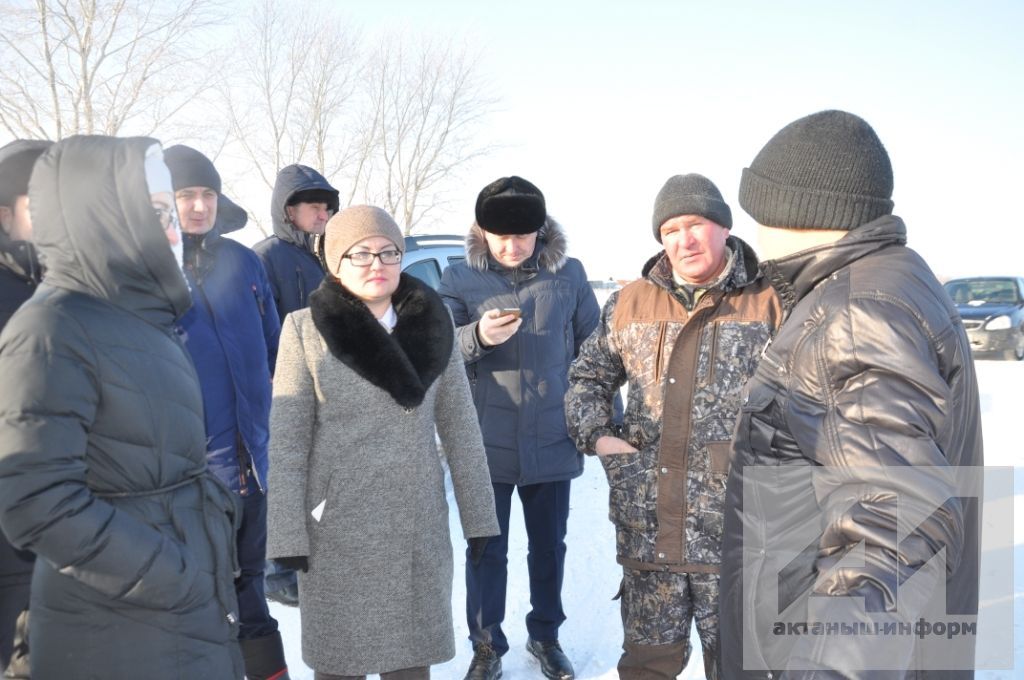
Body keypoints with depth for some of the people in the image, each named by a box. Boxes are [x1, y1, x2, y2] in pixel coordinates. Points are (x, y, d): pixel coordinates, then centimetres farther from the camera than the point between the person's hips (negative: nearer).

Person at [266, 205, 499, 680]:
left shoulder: (432, 324, 1)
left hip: (419, 525, 2)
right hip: (338, 528, -2)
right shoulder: (306, 330, -6)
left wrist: (479, 516, 5)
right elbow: (286, 440, -6)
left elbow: (460, 428, 4)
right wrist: (288, 533, -9)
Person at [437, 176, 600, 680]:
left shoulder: (569, 275, -1)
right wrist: (478, 337, -28)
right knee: (486, 550, 9)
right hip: (485, 443, -1)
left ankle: (545, 635, 36)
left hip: (552, 442, 2)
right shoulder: (459, 279, -4)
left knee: (549, 545, 16)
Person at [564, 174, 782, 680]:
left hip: (737, 530, -2)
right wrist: (597, 435, 3)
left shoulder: (769, 303, -3)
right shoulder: (630, 303, 8)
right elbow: (588, 376, 18)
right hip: (648, 528, 3)